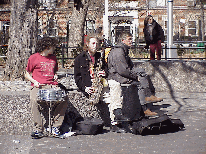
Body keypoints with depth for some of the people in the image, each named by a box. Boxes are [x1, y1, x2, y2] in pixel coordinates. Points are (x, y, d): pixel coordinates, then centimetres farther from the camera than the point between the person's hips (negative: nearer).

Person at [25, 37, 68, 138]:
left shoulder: (53, 58, 20)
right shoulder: (34, 58, 6)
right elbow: (27, 74, 10)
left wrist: (55, 76, 10)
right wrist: (34, 81, -8)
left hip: (52, 86, 4)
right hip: (38, 87, -4)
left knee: (64, 99, -24)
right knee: (34, 100, -35)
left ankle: (55, 127, -16)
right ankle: (39, 129, -26)